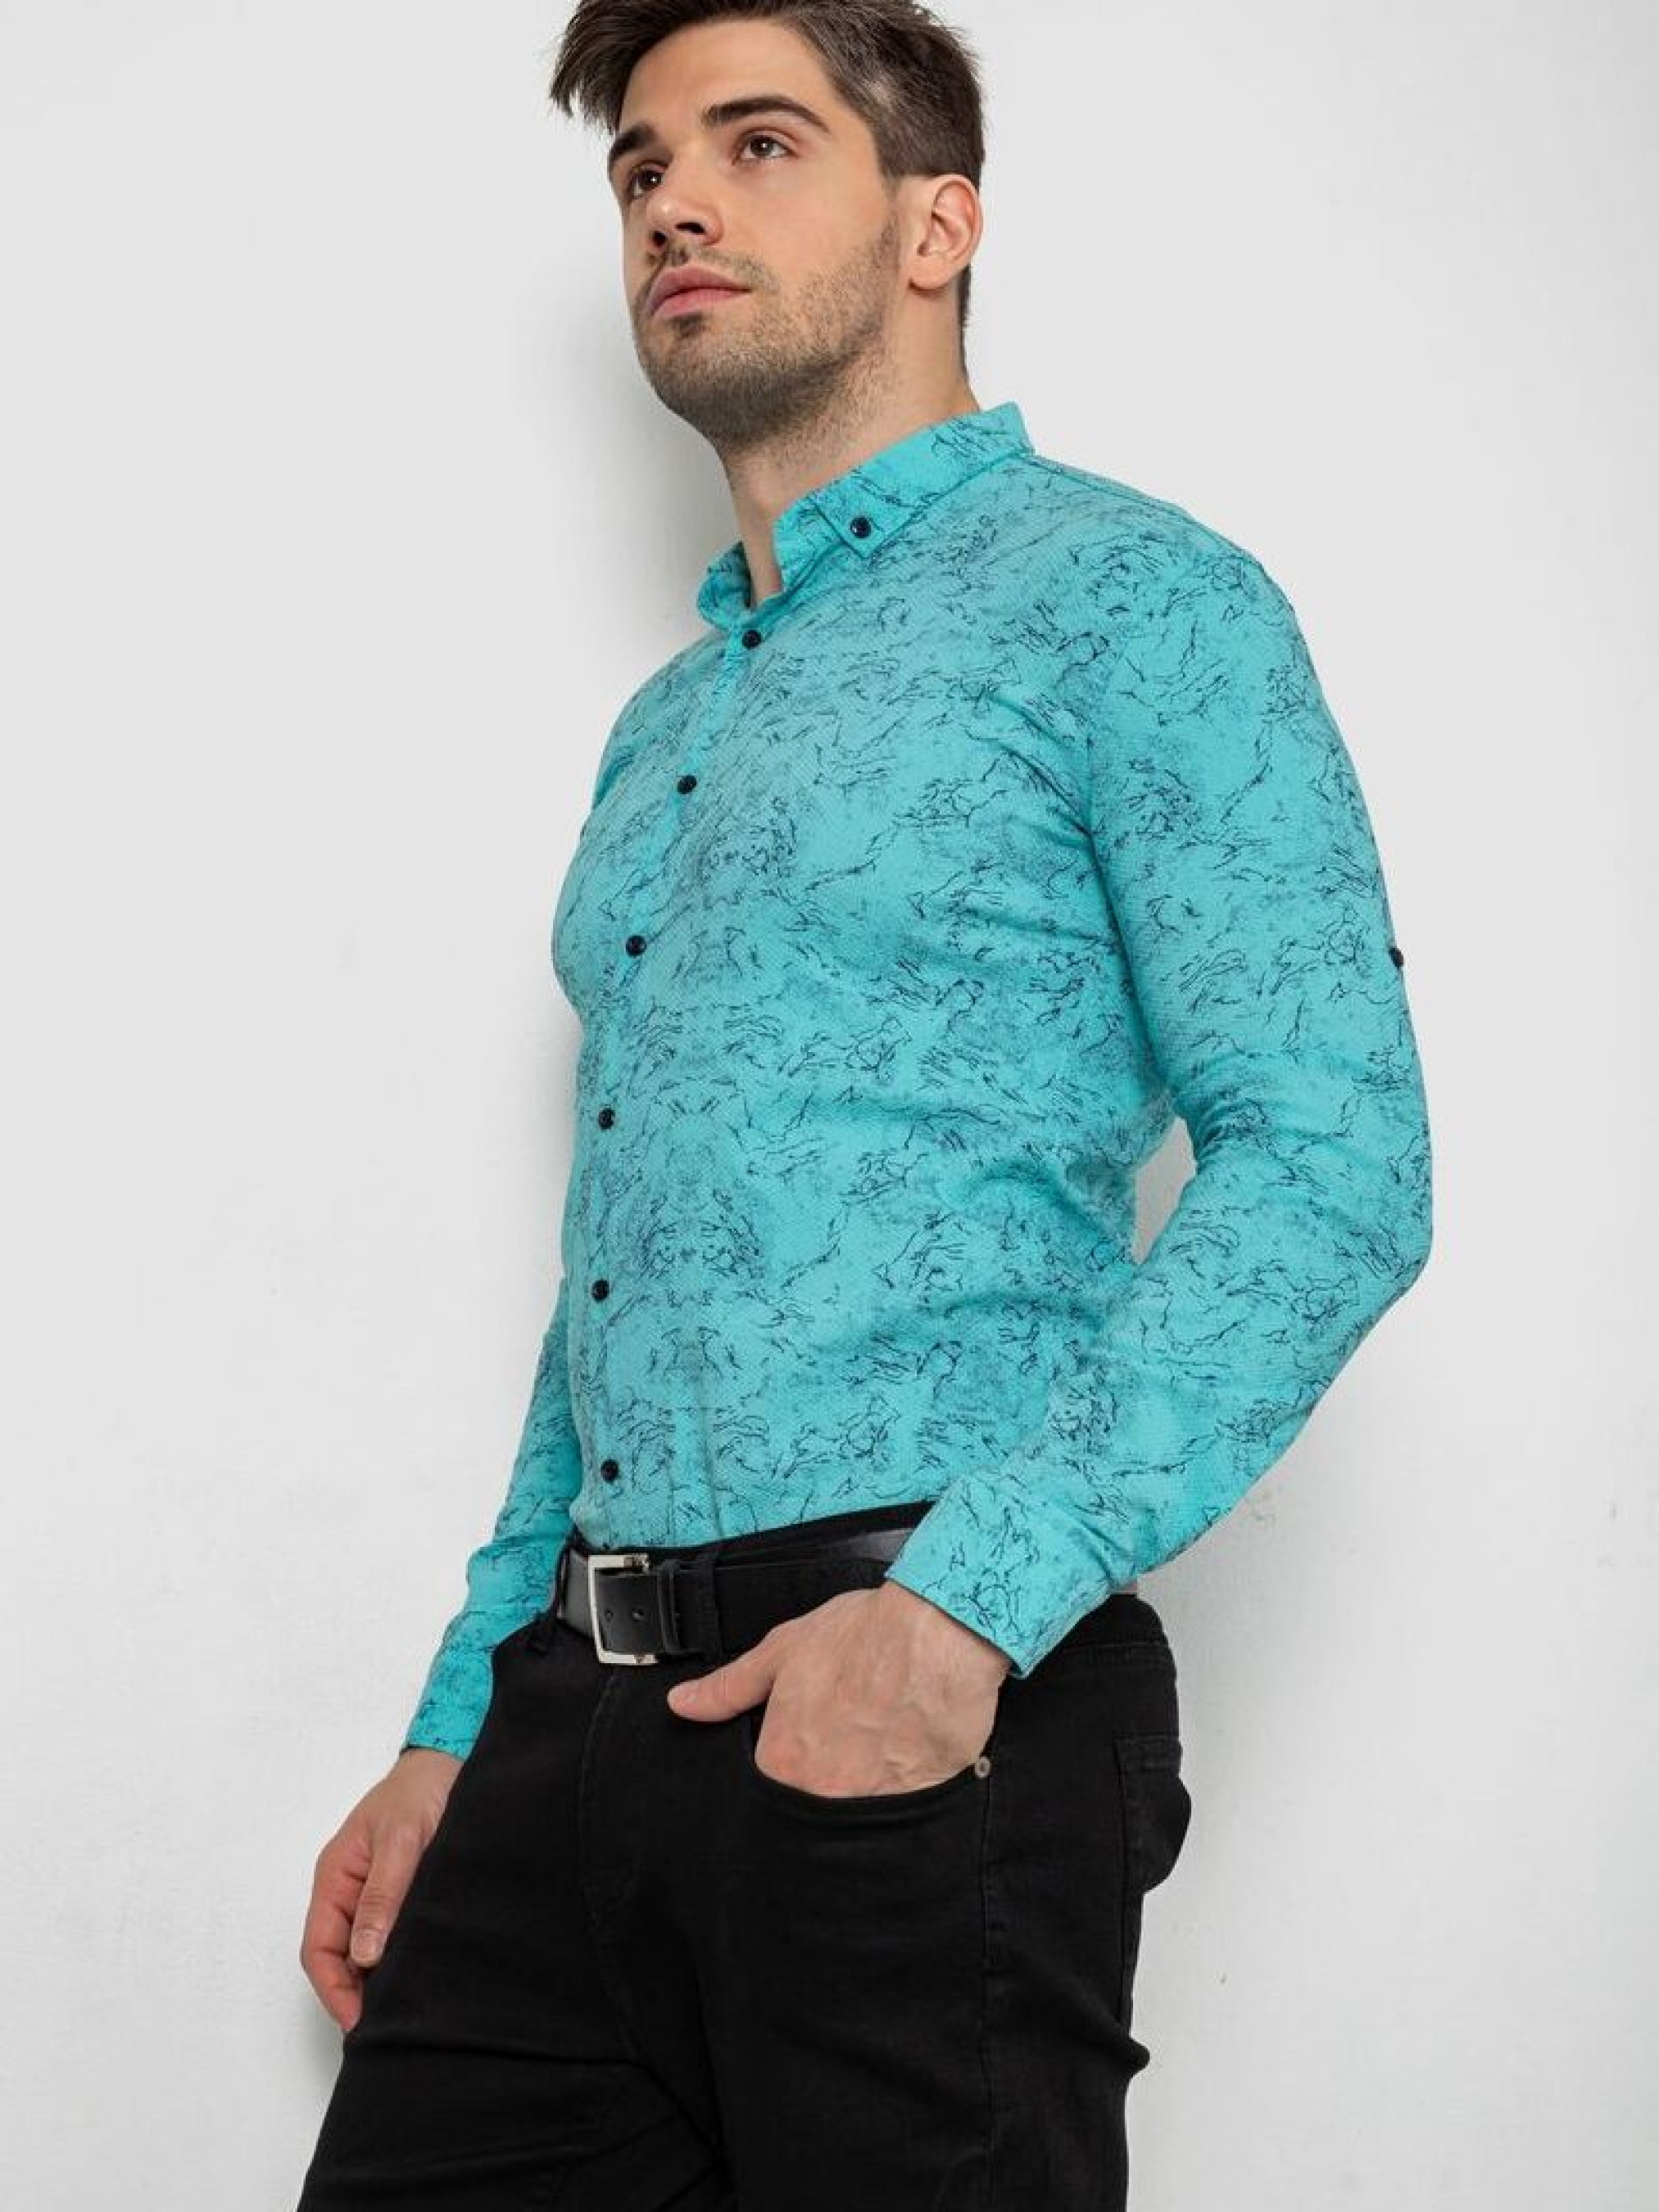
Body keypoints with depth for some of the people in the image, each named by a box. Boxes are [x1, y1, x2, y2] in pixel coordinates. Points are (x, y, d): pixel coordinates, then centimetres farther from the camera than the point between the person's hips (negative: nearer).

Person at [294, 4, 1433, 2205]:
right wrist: (460, 1731, 17)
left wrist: (968, 1605, -22)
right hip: (584, 1707, 7)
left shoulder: (1129, 600, -3)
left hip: (923, 1714, -7)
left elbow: (1333, 1164, -13)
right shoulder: (667, 728, 21)